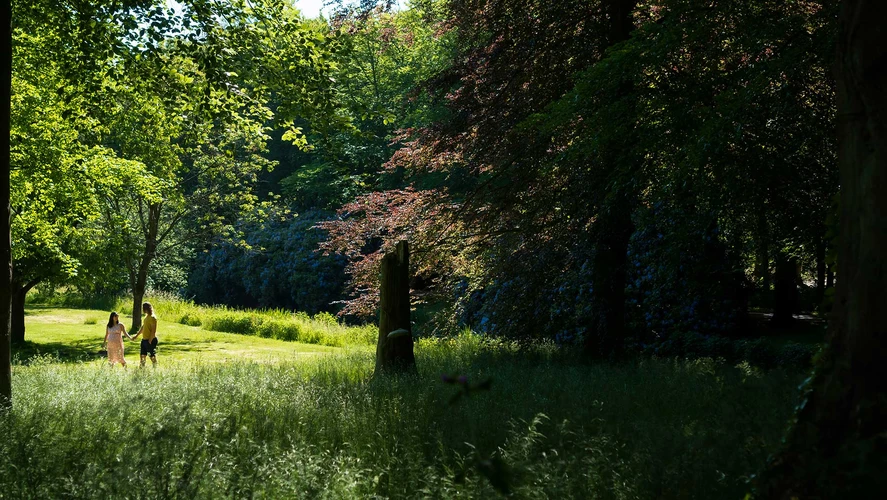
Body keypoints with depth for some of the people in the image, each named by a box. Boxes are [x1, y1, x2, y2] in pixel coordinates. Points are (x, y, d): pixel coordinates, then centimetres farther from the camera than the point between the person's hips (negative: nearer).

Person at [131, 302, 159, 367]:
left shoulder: (152, 318, -16)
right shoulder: (146, 317, 12)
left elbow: (153, 331, -20)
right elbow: (143, 328, 24)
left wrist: (150, 341, -21)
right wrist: (136, 336, 27)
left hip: (150, 340, -10)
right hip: (144, 339, 10)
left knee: (152, 356, -3)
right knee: (142, 355, 14)